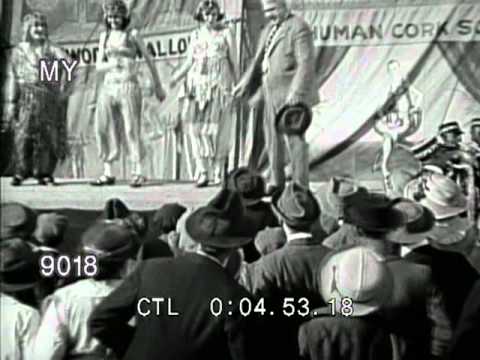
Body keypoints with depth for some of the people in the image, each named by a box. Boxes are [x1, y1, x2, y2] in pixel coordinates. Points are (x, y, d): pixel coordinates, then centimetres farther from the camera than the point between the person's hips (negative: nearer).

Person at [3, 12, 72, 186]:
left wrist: (63, 87, -13)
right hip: (26, 98, 0)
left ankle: (44, 172, 6)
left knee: (47, 135, -1)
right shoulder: (19, 51, 11)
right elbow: (12, 78, 8)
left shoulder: (51, 49, 8)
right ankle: (20, 172, -4)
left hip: (48, 99, 0)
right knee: (23, 134, -9)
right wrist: (11, 103, 1)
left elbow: (68, 62, -5)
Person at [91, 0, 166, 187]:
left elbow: (148, 60, 7)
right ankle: (108, 173, 4)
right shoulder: (104, 36, 14)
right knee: (104, 128, -2)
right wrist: (111, 64, -11)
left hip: (128, 86, -4)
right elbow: (99, 66, 12)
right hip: (108, 86, 4)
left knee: (131, 128, -9)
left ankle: (137, 172, -7)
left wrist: (158, 85, 7)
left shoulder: (133, 34, 4)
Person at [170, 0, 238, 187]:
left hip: (220, 86, -3)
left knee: (218, 130, -5)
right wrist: (176, 77, -2)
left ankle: (219, 173, 3)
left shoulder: (226, 33, 5)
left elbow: (234, 62, 5)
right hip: (198, 85, 3)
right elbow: (189, 62, 14)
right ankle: (202, 173, 0)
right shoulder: (196, 35, 13)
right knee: (197, 128, -5)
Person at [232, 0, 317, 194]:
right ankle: (277, 182, 22)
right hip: (272, 96, 8)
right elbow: (258, 61, 18)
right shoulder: (268, 30, 15)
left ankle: (300, 187, 0)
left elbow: (306, 64, -19)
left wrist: (296, 93, -27)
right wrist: (246, 83, 6)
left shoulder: (299, 28, -10)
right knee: (273, 139, 11)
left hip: (291, 97, -8)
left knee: (294, 140, -7)